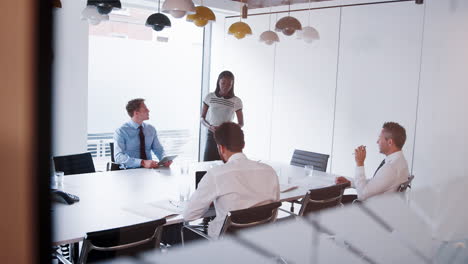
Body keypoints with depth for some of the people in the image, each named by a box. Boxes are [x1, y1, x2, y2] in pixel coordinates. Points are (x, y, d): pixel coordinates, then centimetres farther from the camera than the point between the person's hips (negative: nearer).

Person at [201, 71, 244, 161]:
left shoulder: (236, 101, -2)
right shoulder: (209, 97, 1)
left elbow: (241, 123, 3)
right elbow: (202, 118, 6)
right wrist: (210, 127, -14)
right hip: (212, 136, 1)